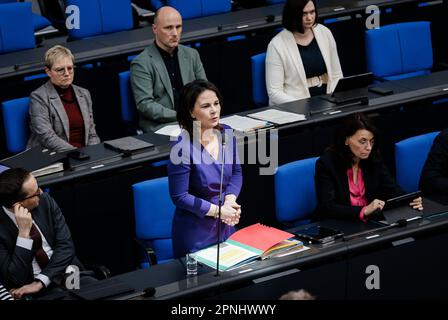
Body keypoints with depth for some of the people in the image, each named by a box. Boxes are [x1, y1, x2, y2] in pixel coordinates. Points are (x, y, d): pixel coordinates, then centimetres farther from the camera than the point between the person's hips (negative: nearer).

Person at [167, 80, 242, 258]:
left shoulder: (226, 133, -4)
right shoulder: (182, 148, -22)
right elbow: (179, 197, -17)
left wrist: (230, 200, -9)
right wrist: (218, 210, -16)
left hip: (226, 225, 6)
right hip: (196, 231, -6)